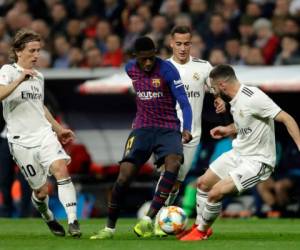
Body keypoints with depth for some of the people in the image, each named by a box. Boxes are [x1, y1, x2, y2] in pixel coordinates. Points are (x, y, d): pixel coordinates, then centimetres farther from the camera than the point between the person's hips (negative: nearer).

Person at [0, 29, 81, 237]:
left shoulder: (38, 76, 15)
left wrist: (58, 129, 30)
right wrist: (20, 79, -31)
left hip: (45, 134, 4)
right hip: (21, 140, -4)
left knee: (61, 169, -21)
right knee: (41, 189, 1)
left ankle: (73, 222, -24)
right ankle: (48, 218, 33)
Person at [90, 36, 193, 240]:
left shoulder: (167, 70, -12)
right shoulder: (130, 69, 2)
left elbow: (183, 102, -16)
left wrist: (187, 129, -29)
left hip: (169, 128, -3)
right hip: (142, 128, 3)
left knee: (174, 163, -33)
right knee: (124, 176, -11)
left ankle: (148, 219, -33)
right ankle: (110, 228, 5)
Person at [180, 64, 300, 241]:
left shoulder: (253, 98, -26)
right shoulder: (236, 100, 1)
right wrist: (228, 130, 11)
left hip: (257, 161, -9)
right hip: (238, 153, 9)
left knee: (215, 193, -17)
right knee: (203, 183, 16)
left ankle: (201, 231, 9)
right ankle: (199, 226, 35)